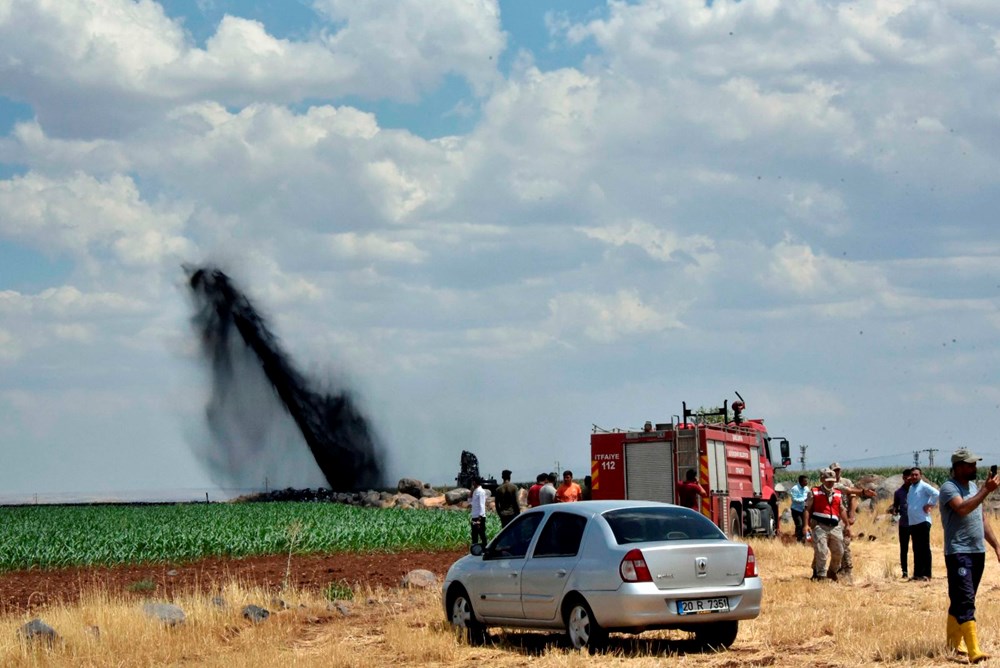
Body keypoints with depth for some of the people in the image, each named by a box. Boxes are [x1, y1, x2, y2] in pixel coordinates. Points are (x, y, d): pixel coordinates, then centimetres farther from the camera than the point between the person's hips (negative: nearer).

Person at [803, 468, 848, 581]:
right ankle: (821, 575, -5)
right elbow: (807, 509, -2)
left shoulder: (838, 494, 16)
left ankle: (832, 571, 31)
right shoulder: (814, 492, 2)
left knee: (838, 552, 9)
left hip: (835, 527, 5)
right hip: (820, 526, -5)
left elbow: (842, 510, 22)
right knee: (821, 552, -11)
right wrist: (806, 525, -12)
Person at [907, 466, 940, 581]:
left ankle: (926, 574, -5)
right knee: (916, 550, 10)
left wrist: (930, 505, -15)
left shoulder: (924, 486, -7)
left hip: (923, 522, -8)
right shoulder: (911, 488, 18)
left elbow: (936, 494, -22)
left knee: (924, 549, -5)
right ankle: (917, 574, 14)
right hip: (913, 523, 8)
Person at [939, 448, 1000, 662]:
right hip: (958, 553, -8)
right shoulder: (949, 488, -10)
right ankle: (973, 651, -20)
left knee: (960, 600, 14)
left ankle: (953, 644, 24)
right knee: (965, 601, -13)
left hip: (978, 552, 8)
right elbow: (962, 509, -29)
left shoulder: (974, 486, 16)